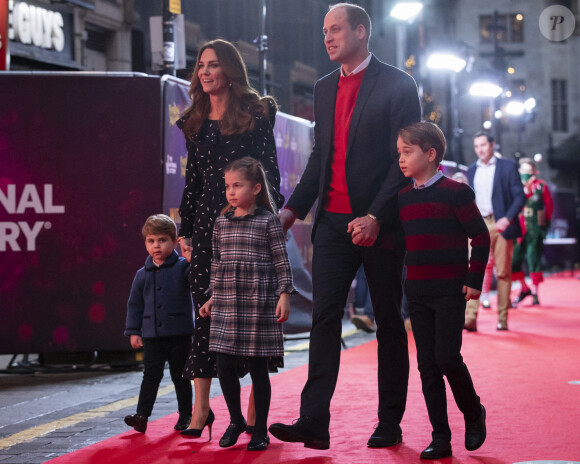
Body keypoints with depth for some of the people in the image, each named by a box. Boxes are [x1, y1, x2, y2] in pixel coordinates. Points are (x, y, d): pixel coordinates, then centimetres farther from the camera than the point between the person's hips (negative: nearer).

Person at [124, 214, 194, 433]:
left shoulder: (183, 267, -2)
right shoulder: (143, 274, 7)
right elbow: (135, 304, 12)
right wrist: (133, 331, 7)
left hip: (180, 335, -2)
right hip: (152, 336, 2)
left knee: (180, 376, 7)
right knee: (151, 375, -1)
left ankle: (185, 415, 19)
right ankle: (142, 415, -3)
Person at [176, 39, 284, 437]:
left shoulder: (255, 114, 0)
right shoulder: (196, 123, 14)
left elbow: (270, 171, -3)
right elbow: (193, 179, 16)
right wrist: (185, 229, 11)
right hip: (208, 221, 4)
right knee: (206, 310, -1)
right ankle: (201, 406, 1)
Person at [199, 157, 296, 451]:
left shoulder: (268, 221, -2)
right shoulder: (221, 223, 10)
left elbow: (281, 262, -2)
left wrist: (284, 295, -10)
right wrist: (213, 298, 16)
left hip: (258, 305, -4)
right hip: (226, 306, 4)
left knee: (257, 367, 1)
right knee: (225, 366, 2)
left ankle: (260, 430, 11)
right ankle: (235, 421, 23)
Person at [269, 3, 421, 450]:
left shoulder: (397, 85, -5)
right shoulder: (325, 88, 15)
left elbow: (405, 158, -9)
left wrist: (376, 216, -18)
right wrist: (294, 208, 8)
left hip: (379, 222, -5)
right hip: (333, 220, 5)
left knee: (388, 321, 5)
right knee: (325, 316, -4)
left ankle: (390, 424, 13)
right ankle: (314, 422, -8)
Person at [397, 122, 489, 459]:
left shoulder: (454, 192, -9)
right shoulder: (403, 198, 10)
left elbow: (480, 236, -7)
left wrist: (474, 280, -9)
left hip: (450, 291, -6)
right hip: (418, 292, 6)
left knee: (447, 357, -12)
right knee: (427, 364, 3)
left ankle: (474, 413, 15)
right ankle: (440, 439, 8)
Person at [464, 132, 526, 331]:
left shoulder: (508, 167, 2)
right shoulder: (471, 171, 16)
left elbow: (520, 196, -2)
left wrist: (508, 218, -15)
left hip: (500, 225, -3)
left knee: (503, 272, 2)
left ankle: (503, 319, 8)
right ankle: (470, 319, -16)